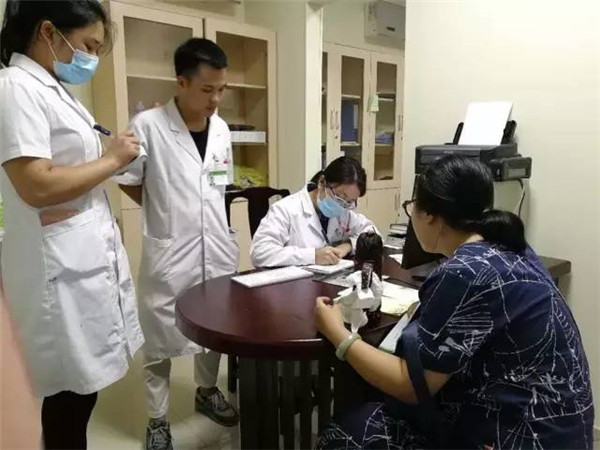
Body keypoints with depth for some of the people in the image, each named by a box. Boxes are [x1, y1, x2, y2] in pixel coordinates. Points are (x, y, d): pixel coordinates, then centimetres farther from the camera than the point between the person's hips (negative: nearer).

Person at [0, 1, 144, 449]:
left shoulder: (54, 90, 16)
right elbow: (36, 187, -23)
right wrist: (112, 160, -12)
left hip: (87, 254, 9)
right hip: (61, 263, -9)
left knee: (81, 384, 16)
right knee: (72, 389, 3)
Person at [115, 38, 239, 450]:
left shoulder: (221, 129, 4)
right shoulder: (148, 126, -12)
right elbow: (129, 183, -2)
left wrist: (218, 225, 11)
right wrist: (166, 212, -1)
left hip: (219, 249, 5)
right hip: (168, 252, -5)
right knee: (161, 340, 8)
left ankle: (207, 392, 42)